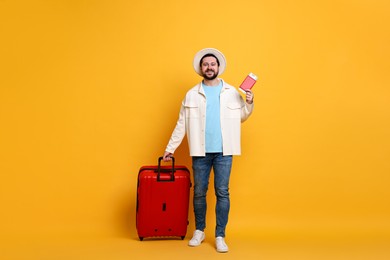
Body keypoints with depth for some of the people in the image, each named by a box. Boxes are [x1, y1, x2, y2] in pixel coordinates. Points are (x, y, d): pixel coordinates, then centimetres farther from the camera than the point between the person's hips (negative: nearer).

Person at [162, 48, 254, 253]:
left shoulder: (232, 92, 5)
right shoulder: (192, 94, 4)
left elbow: (241, 117, 14)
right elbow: (181, 124, 5)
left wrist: (249, 104, -5)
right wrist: (170, 148, 4)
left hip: (224, 151, 0)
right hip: (200, 151, 0)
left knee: (222, 193, 1)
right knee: (199, 192, 9)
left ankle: (220, 236, 12)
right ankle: (199, 231, 26)